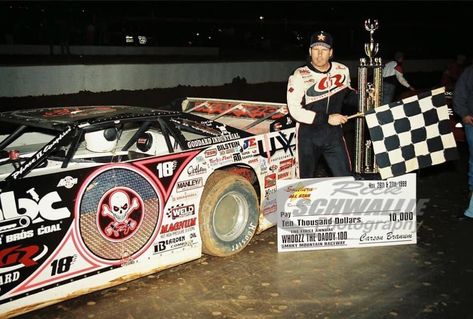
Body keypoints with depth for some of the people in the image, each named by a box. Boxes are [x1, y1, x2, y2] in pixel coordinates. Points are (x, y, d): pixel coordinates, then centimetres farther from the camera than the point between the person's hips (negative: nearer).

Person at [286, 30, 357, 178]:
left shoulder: (343, 70, 1)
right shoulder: (300, 76, -14)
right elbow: (295, 110, -19)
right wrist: (327, 119, -21)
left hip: (334, 133, 3)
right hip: (308, 135, -3)